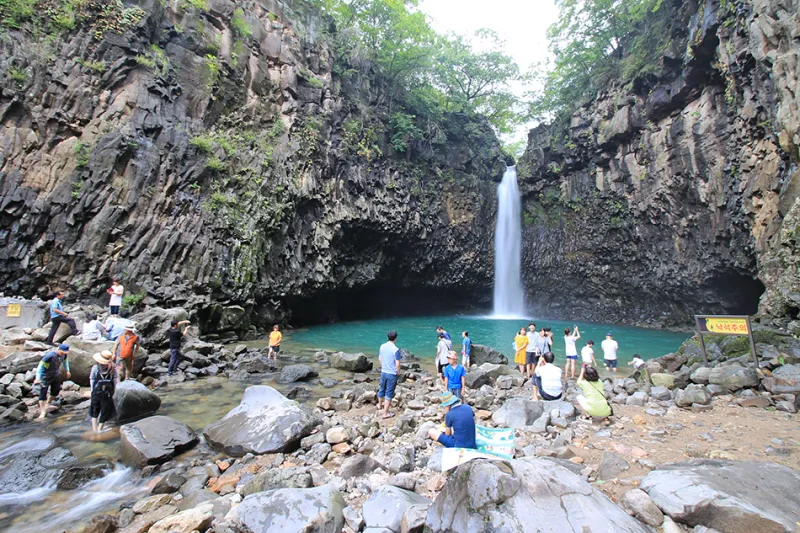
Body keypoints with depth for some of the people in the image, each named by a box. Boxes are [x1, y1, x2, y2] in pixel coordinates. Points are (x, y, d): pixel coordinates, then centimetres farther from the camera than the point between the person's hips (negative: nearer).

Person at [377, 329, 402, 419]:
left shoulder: (382, 346, -4)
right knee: (389, 393, 5)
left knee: (381, 390, 24)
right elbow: (397, 364, -18)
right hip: (392, 374, -6)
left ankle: (379, 406, 46)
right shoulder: (396, 349, -21)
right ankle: (385, 413, 14)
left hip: (383, 372, 6)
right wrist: (398, 372, 0)